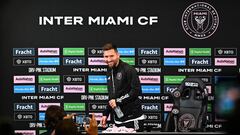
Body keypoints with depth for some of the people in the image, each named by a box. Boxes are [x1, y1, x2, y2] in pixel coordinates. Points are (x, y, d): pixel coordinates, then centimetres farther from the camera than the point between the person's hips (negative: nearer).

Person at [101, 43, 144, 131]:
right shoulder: (109, 72, 14)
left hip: (132, 118, -7)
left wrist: (118, 101, -17)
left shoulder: (128, 70, -11)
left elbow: (136, 91, -19)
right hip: (118, 120, 7)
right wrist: (106, 114, 16)